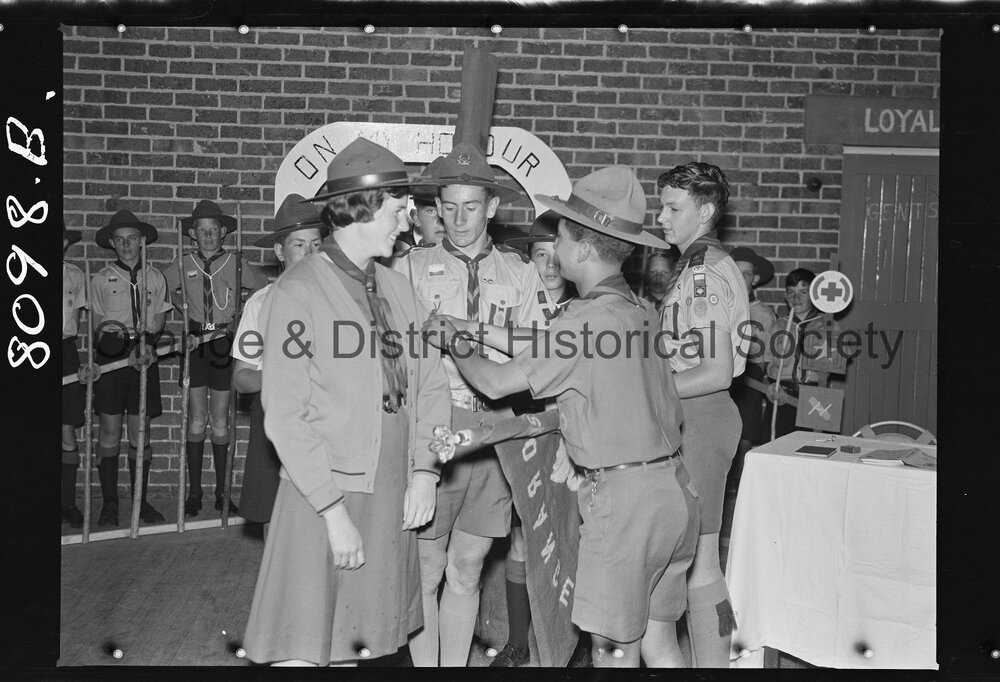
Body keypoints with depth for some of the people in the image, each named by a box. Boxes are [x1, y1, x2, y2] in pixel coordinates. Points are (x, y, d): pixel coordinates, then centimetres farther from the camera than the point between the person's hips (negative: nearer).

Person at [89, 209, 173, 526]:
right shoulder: (101, 279, 4)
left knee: (140, 434, 5)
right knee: (109, 434, -1)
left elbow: (158, 325, 10)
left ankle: (141, 501, 15)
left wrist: (147, 345, -10)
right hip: (110, 359, -1)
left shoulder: (155, 278, 8)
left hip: (144, 360, 1)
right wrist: (128, 350, -12)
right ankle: (109, 504, 8)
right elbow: (98, 326, 3)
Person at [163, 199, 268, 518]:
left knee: (220, 422, 3)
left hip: (225, 343, -1)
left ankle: (221, 492, 12)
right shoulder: (183, 264, 2)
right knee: (197, 420, 1)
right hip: (195, 340, 1)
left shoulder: (235, 264, -2)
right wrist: (183, 307, 9)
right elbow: (161, 288, 21)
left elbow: (265, 289, 11)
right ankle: (194, 492, 9)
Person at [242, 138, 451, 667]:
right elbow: (286, 418, -14)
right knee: (304, 648, 0)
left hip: (392, 494, 6)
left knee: (357, 643, 13)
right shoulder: (295, 293, -11)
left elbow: (430, 381, 11)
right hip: (324, 495, -6)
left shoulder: (396, 287, 9)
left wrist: (423, 471, -1)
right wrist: (335, 512, -16)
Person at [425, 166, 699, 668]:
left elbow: (497, 384, -11)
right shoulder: (640, 311, 10)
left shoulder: (585, 320, -16)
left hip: (624, 495, -8)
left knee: (614, 650, 4)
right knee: (657, 639, 16)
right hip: (673, 489, 9)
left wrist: (453, 340, 9)